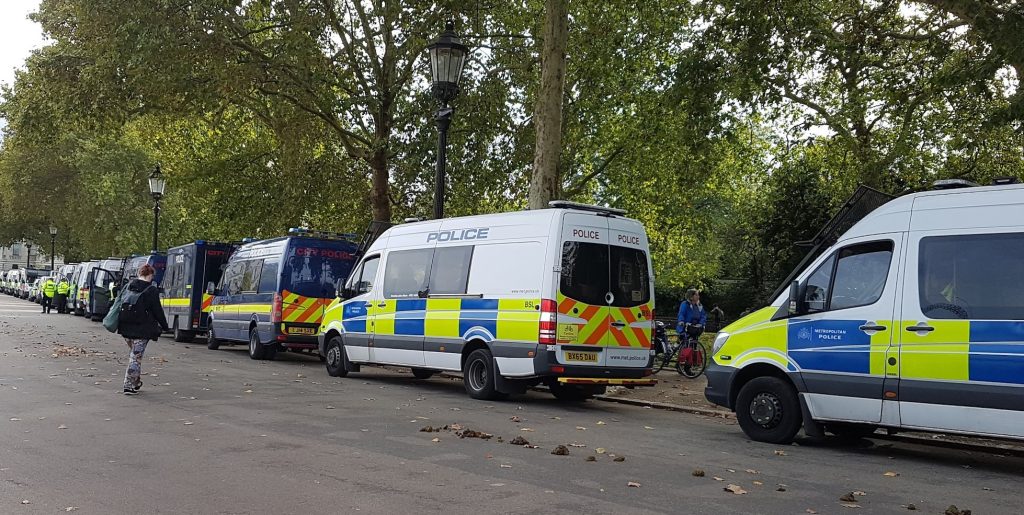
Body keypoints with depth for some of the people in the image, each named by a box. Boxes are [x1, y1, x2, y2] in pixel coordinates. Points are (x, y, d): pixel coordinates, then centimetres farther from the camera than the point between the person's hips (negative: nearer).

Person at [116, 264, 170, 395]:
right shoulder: (151, 290, -8)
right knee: (136, 356, -2)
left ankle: (136, 382, 27)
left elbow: (118, 305, 15)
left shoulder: (127, 287, 10)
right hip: (142, 330, -6)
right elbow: (158, 311, -7)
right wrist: (165, 327, 3)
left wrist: (118, 323, 21)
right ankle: (129, 385, -3)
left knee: (133, 354, 20)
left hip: (125, 328, 6)